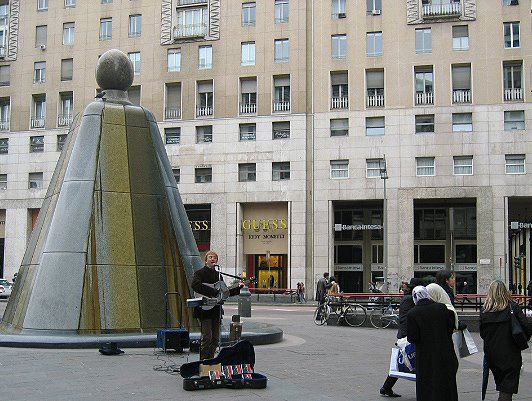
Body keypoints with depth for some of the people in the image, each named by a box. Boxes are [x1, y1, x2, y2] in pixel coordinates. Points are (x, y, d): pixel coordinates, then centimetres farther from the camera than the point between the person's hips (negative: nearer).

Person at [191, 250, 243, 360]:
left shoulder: (218, 275, 19)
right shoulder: (199, 273, -2)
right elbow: (195, 285, -23)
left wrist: (238, 288, 13)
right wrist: (212, 292, -24)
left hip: (216, 310, 7)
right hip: (205, 309, -7)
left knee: (215, 339, 8)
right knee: (207, 337, -12)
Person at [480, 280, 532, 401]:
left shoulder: (484, 310, -2)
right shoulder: (513, 307, -11)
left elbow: (482, 333, 3)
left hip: (491, 354, 4)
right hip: (510, 354, -3)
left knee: (500, 383, 20)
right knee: (507, 388, 1)